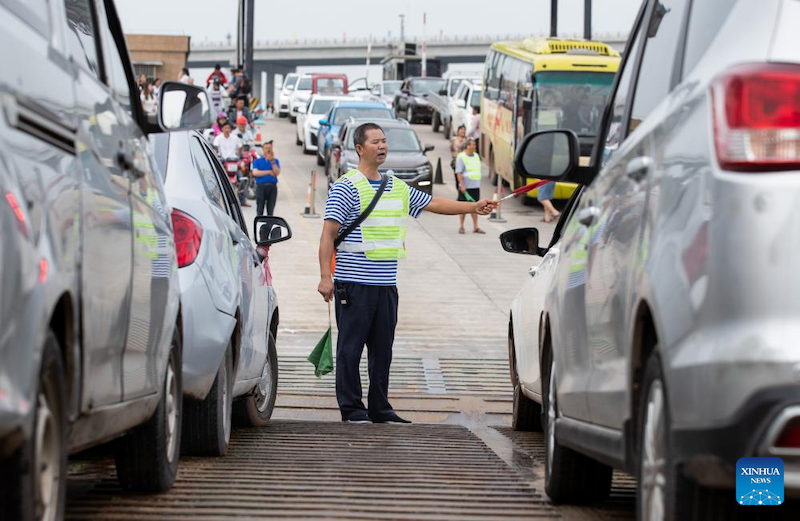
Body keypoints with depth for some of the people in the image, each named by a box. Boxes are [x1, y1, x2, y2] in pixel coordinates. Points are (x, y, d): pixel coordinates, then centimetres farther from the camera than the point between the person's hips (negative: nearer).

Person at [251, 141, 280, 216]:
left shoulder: (275, 161, 12)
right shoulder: (257, 161, 9)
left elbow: (277, 173, -4)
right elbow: (255, 173, -7)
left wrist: (272, 161, -12)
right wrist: (269, 172, -6)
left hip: (272, 187, 1)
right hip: (261, 186, -1)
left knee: (270, 211, 2)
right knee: (260, 211, -2)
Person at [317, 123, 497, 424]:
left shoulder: (398, 189, 15)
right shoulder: (347, 188, -6)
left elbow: (433, 203, 23)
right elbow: (328, 234, -10)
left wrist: (473, 207, 13)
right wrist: (325, 277, -18)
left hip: (386, 284, 7)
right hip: (354, 284, -7)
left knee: (383, 348, 9)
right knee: (351, 347, -3)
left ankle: (379, 408, 15)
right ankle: (351, 408, 2)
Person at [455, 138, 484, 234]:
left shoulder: (476, 156, 13)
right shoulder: (461, 157, -7)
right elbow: (458, 173, -12)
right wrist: (462, 185, -19)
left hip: (476, 186, 6)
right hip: (465, 187, -6)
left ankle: (475, 227, 11)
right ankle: (461, 227, 9)